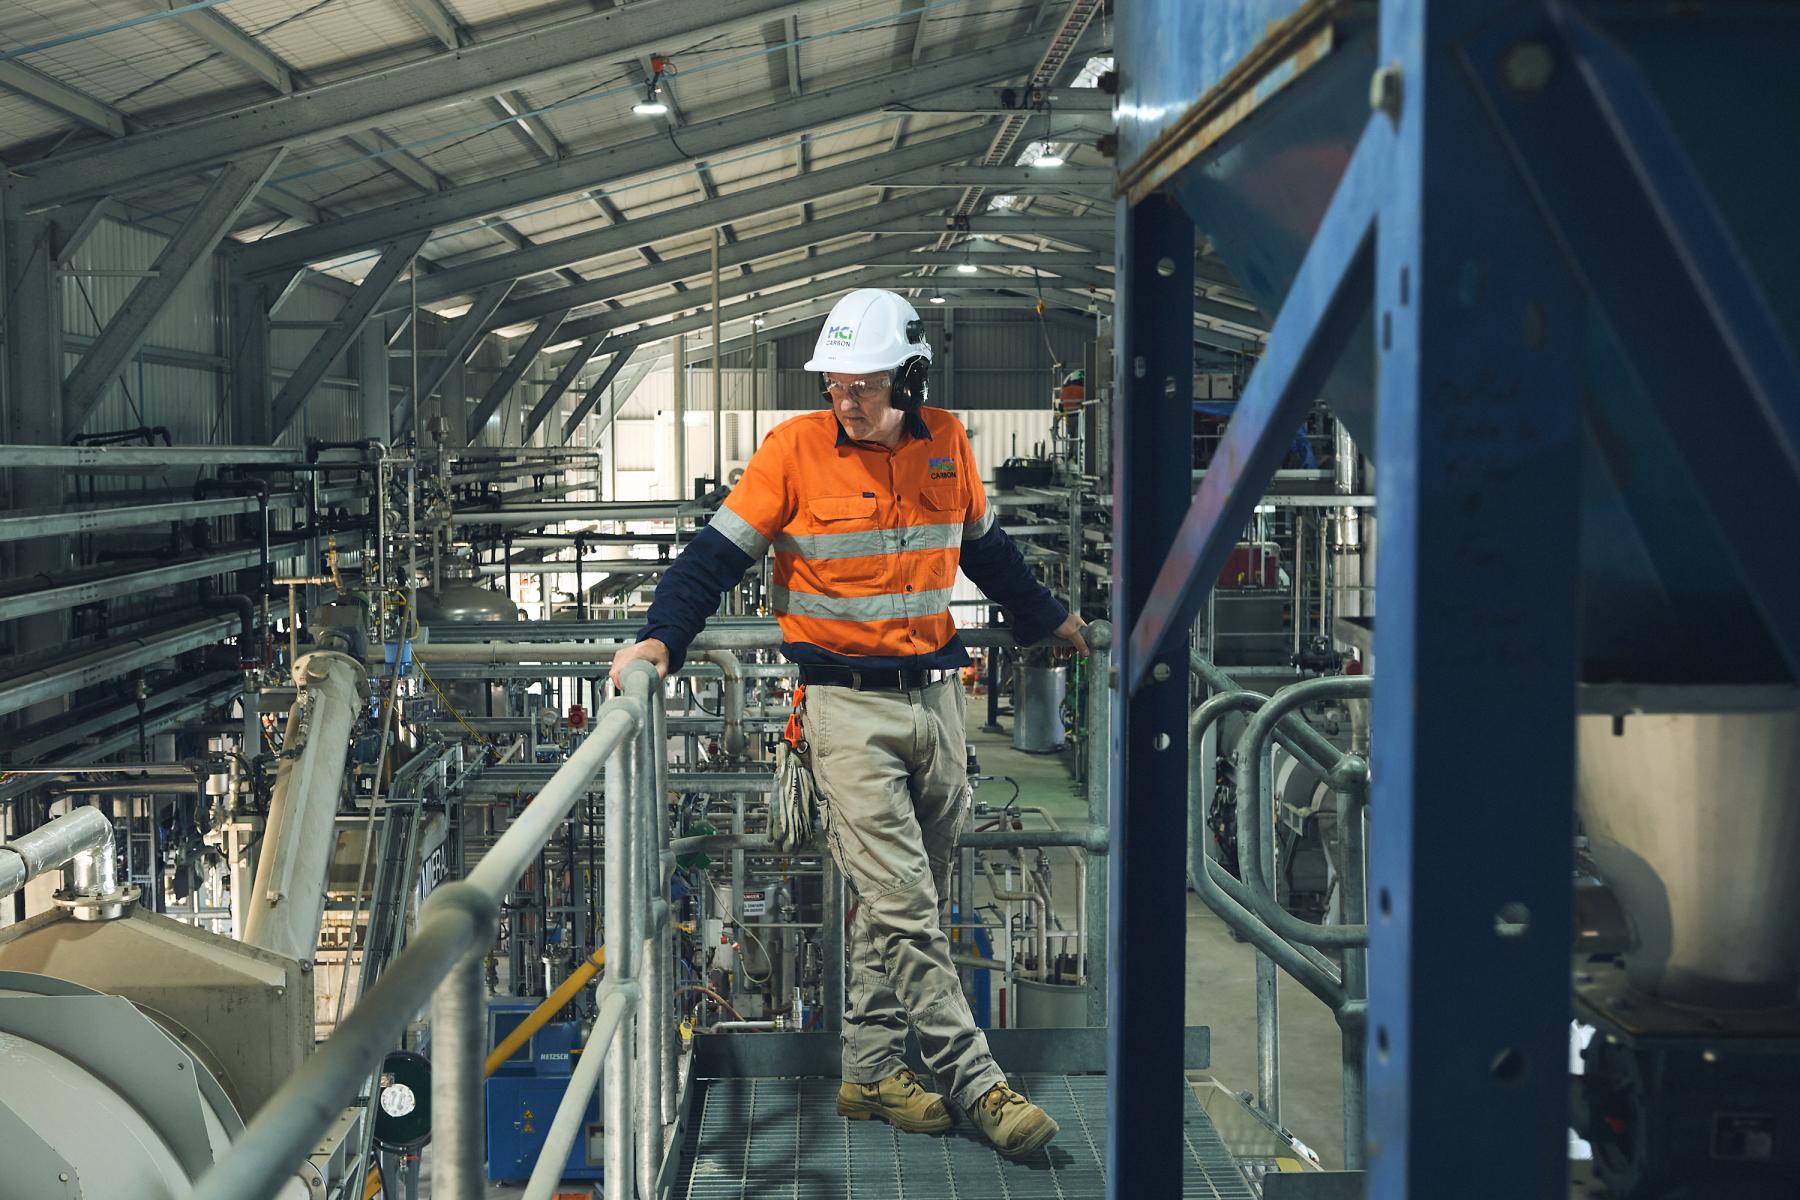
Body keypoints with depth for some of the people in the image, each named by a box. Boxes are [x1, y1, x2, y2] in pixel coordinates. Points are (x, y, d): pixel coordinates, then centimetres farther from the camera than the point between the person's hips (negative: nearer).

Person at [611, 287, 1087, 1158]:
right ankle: (978, 1084, -3)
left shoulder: (946, 443, 6)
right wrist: (661, 637, -17)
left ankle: (870, 1070, 22)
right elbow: (719, 552, -5)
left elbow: (985, 548, 22)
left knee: (904, 898, 10)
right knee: (902, 905, -8)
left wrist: (1047, 619, 32)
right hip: (846, 702, -5)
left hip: (935, 693, 5)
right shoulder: (795, 449, -8)